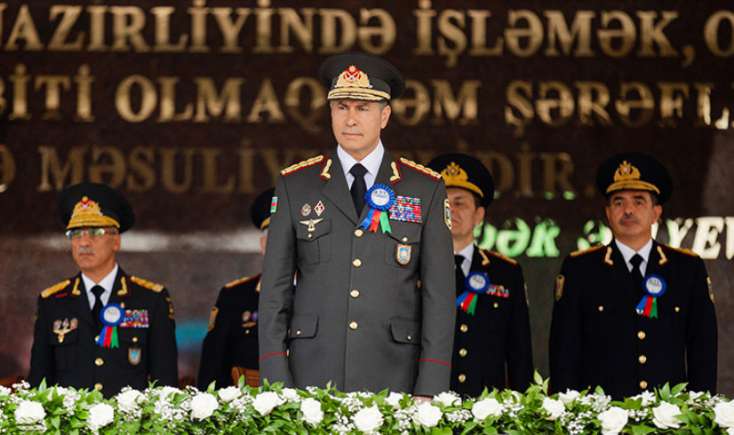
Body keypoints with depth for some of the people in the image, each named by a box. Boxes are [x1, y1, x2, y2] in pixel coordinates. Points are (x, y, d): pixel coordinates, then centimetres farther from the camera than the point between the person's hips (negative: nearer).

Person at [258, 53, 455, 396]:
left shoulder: (426, 190, 7)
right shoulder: (294, 186, 8)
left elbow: (439, 294, 4)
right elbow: (275, 290, 6)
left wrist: (429, 393, -5)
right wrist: (277, 386, -3)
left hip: (393, 379, 0)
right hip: (313, 375, 0)